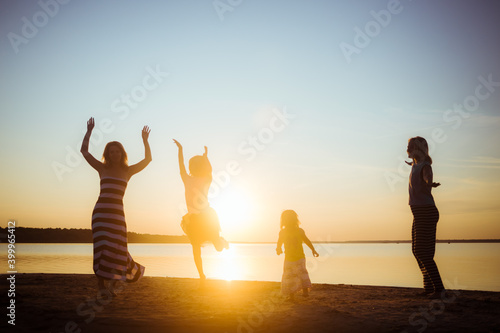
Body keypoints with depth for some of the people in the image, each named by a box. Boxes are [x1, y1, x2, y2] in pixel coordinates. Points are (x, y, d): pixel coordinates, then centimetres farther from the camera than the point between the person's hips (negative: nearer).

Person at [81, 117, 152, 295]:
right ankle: (101, 285, -1)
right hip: (101, 211, -1)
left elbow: (147, 159, 9)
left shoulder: (128, 171, 11)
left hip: (117, 213, 1)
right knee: (101, 247, -6)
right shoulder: (102, 168, 9)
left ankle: (112, 283, 22)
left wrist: (145, 140, 1)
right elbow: (84, 151, 7)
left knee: (117, 248, 0)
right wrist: (89, 132, 2)